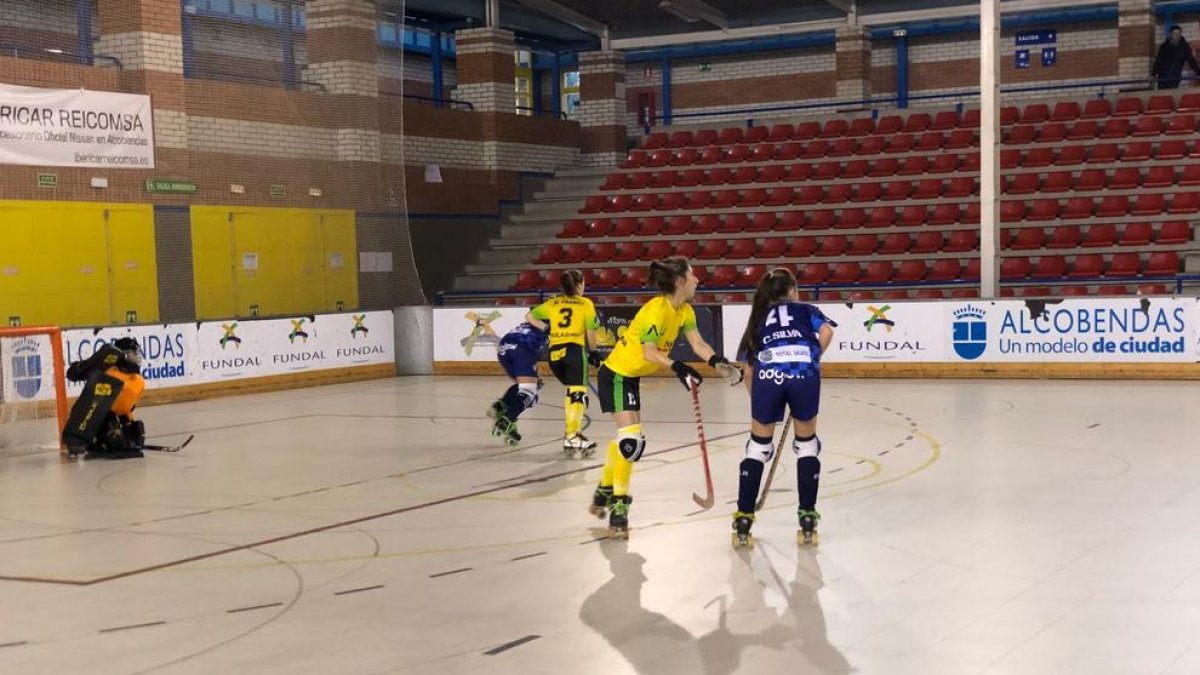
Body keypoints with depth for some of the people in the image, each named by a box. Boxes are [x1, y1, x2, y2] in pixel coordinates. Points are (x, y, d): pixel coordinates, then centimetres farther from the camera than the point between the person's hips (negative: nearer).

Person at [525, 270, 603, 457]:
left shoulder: (553, 303, 17)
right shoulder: (586, 304, 7)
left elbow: (529, 317, 16)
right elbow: (590, 332, 3)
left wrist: (546, 328, 19)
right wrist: (593, 352, 15)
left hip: (554, 352, 5)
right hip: (574, 350, -5)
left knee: (571, 391, 22)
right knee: (579, 393, -8)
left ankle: (572, 432, 22)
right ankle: (571, 437, -21)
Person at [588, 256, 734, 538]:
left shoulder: (685, 311, -1)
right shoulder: (657, 308, -26)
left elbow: (698, 344, -8)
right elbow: (649, 352, -34)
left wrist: (718, 361, -27)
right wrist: (678, 368, -48)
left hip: (632, 375, 10)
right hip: (616, 374, -10)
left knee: (627, 438, 19)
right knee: (631, 439, -18)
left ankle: (604, 493, 36)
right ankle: (618, 506, -11)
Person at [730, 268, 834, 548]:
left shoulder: (760, 319, 32)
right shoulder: (806, 309, 28)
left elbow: (748, 371, 26)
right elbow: (826, 332, 6)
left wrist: (759, 404, 34)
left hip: (767, 375, 1)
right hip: (805, 375, -1)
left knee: (758, 447, 17)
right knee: (807, 445, 19)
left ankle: (743, 524, 15)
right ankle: (808, 521, 18)